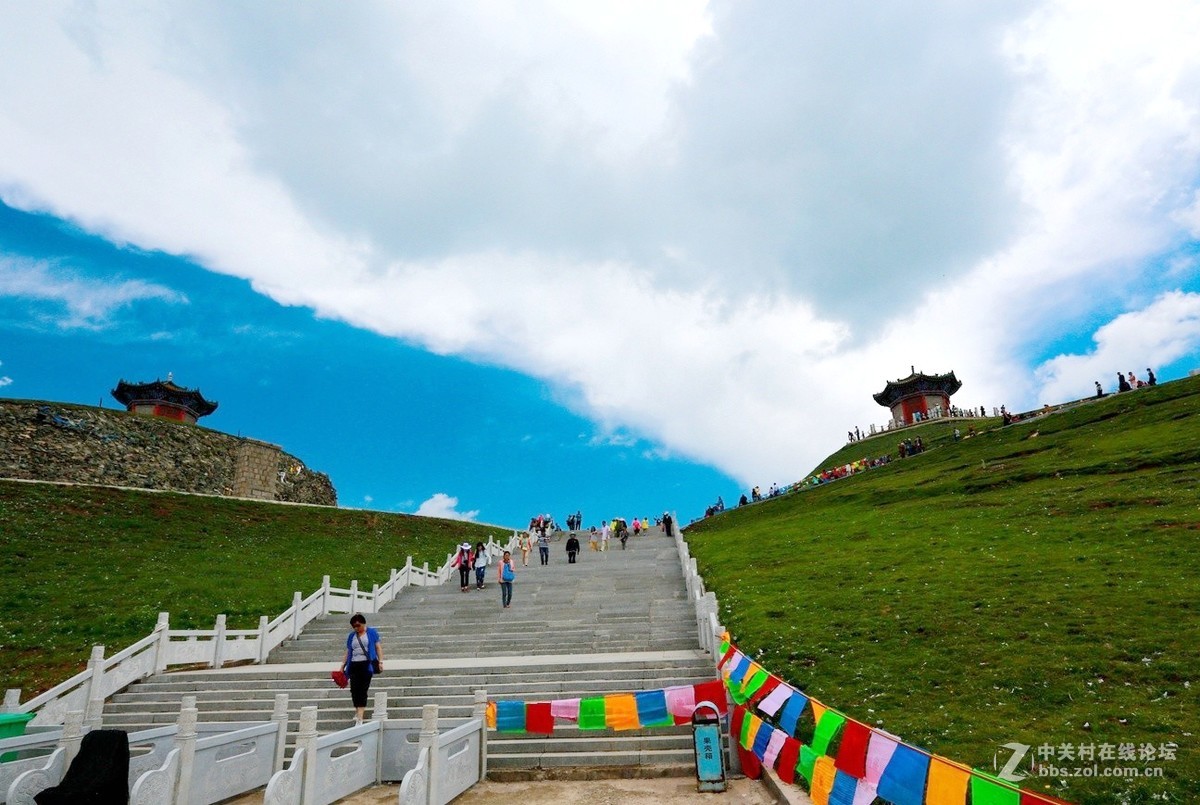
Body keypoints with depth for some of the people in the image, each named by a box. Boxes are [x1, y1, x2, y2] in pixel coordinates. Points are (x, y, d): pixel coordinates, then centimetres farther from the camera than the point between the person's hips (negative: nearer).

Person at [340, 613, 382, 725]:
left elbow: (378, 647, 1)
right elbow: (348, 652, 18)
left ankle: (360, 717, -10)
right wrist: (343, 666, 14)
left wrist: (380, 661, -9)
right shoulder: (351, 636, 14)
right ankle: (358, 712, 19)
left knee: (363, 689, -8)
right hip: (354, 665, 4)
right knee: (354, 690, -2)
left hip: (366, 664, -4)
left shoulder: (372, 633, 4)